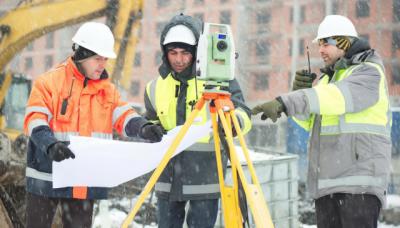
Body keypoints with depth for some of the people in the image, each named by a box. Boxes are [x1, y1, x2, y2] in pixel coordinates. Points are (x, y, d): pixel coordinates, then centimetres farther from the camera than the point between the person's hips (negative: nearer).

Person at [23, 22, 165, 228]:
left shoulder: (107, 89, 10)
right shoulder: (49, 82, -7)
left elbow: (123, 116, 1)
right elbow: (35, 121, -13)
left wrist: (143, 128, -21)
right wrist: (51, 145, -32)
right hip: (47, 177, -4)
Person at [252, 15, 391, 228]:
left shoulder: (369, 73, -5)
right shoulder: (328, 77, 21)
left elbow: (337, 97, -24)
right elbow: (310, 122, 22)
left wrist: (285, 102, -32)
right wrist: (301, 91, 2)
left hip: (360, 180, -8)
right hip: (327, 179, 8)